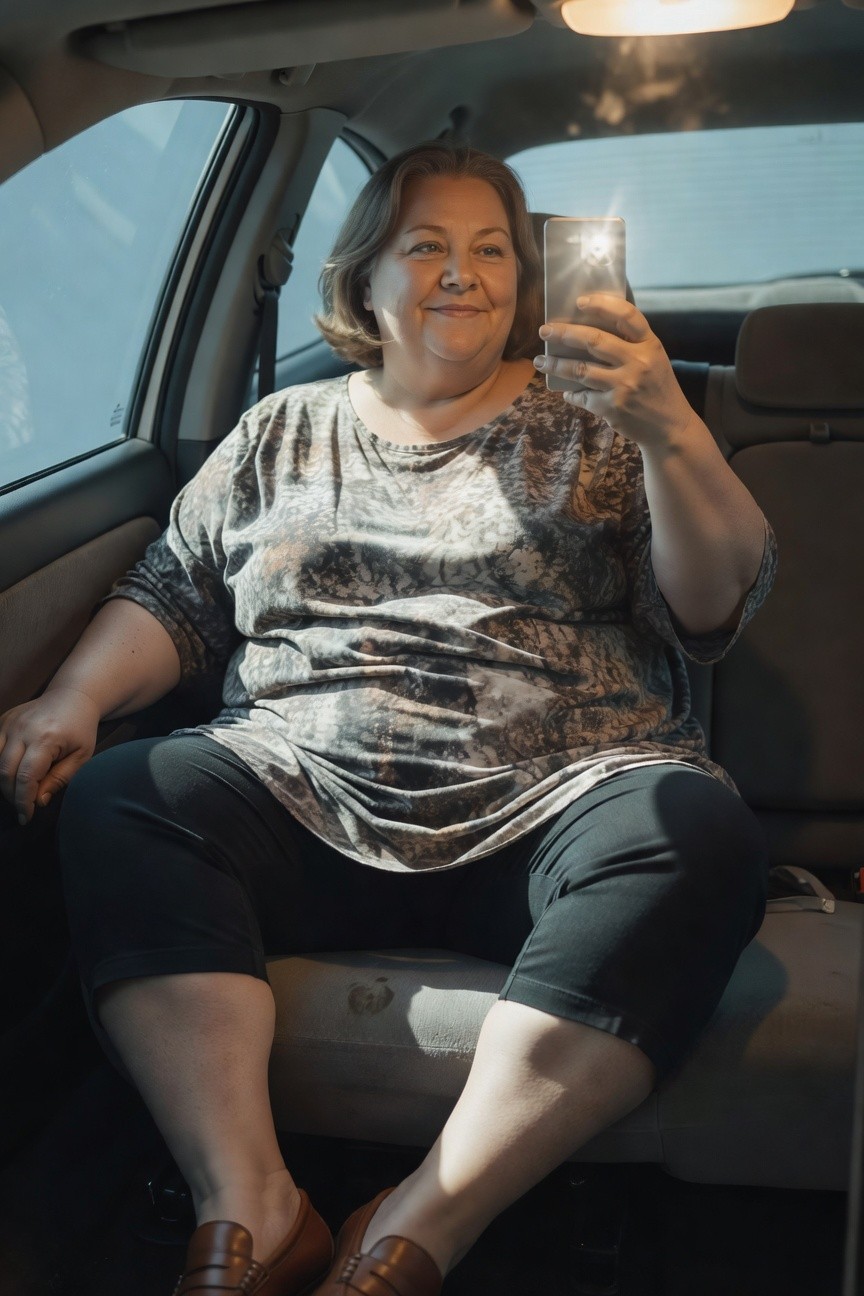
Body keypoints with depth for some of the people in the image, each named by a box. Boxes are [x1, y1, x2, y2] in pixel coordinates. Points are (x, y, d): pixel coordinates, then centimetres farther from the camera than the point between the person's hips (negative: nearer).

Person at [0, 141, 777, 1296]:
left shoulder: (589, 429, 13)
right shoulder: (281, 433, 20)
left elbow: (716, 612, 2)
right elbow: (172, 599, 17)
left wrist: (674, 436, -14)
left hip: (551, 809, -1)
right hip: (308, 801, 2)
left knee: (699, 841, -32)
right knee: (115, 804, -24)